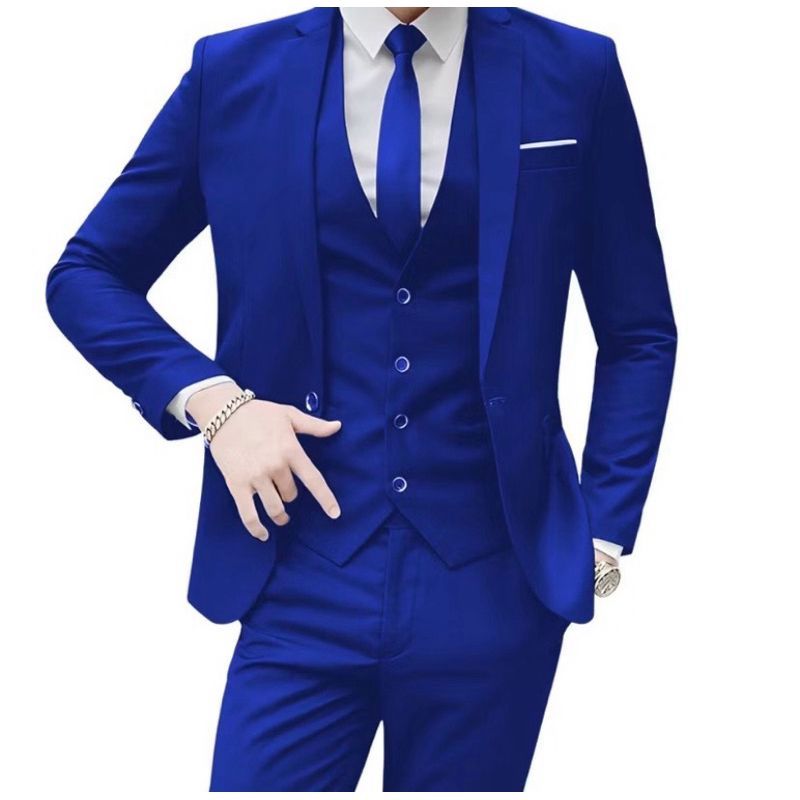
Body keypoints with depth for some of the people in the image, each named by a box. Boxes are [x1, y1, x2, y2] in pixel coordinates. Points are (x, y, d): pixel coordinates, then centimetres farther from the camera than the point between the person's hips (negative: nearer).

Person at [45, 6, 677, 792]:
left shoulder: (574, 73, 2)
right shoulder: (235, 71, 3)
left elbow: (639, 335, 8)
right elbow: (84, 276, 9)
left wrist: (604, 530, 0)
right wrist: (207, 396, -7)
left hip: (491, 583, 0)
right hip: (307, 577, 0)